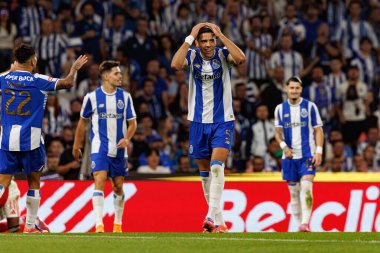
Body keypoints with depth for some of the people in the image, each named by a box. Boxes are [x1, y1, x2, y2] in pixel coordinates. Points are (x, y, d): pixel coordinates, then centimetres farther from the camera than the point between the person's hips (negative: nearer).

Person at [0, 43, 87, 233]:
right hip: (30, 139, -3)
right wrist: (75, 68, 9)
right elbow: (67, 83, -9)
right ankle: (30, 225, 13)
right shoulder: (38, 81, -6)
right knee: (33, 182, 11)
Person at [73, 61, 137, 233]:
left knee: (118, 186, 10)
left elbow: (132, 122, 7)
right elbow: (83, 121, 9)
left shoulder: (125, 97, 3)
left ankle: (118, 224, 25)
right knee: (99, 181, -17)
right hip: (99, 148, -3)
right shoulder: (92, 97, -3)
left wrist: (127, 138, -12)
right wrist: (77, 145, 14)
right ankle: (99, 225, -23)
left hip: (119, 149, 3)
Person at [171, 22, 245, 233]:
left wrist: (220, 35, -23)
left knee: (217, 166, -20)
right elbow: (175, 65, -25)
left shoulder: (222, 55, -7)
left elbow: (241, 58, -29)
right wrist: (190, 37, -22)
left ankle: (212, 216, -27)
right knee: (205, 171, 10)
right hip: (199, 122, 3)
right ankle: (218, 220, 22)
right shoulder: (192, 56, -4)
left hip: (223, 122, -3)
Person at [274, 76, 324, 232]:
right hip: (289, 155, 3)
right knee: (293, 192, 5)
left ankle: (305, 223, -25)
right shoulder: (280, 109, 8)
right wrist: (284, 146, -12)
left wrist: (319, 152, -8)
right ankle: (300, 224, 12)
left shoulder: (310, 107, 2)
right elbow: (278, 131, 7)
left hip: (307, 155, -3)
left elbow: (318, 130, 2)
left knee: (306, 188, -18)